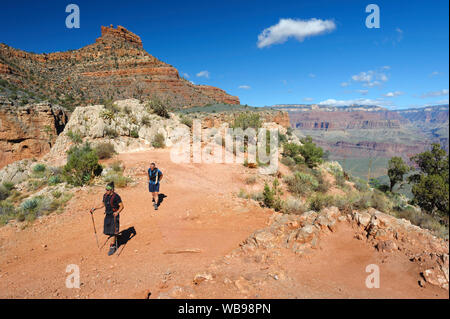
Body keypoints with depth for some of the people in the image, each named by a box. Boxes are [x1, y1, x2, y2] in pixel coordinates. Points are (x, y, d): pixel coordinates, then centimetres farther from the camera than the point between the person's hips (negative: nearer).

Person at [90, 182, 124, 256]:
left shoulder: (116, 196, -16)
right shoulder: (105, 195, 4)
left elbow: (121, 206, -14)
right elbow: (102, 205, 17)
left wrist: (117, 212, -30)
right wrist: (94, 208, 5)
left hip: (114, 216, -6)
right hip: (107, 215, 7)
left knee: (113, 232, -3)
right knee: (107, 231, 11)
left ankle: (112, 247, 12)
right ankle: (114, 241, 36)